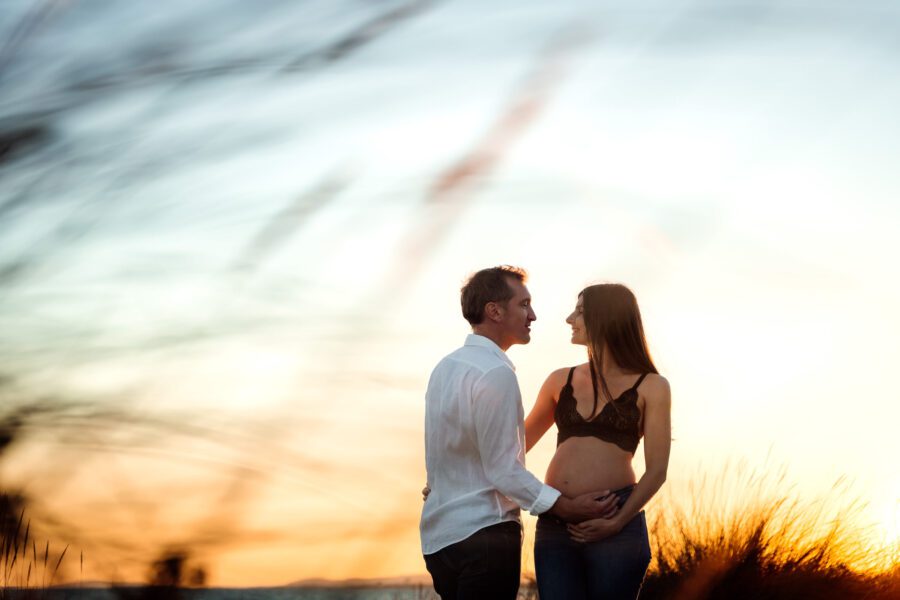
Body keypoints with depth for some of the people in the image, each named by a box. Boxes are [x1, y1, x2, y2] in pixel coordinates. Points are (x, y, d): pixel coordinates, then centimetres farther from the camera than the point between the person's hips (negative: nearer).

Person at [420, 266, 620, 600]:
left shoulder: (446, 367, 12)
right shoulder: (495, 373, -16)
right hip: (482, 534, -9)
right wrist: (568, 508, -15)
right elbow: (503, 469, -18)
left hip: (439, 534, 9)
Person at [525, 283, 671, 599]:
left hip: (615, 521, -3)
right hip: (554, 524, 3)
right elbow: (517, 445, 22)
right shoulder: (561, 381, 14)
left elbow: (656, 470, -1)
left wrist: (617, 523, -14)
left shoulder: (650, 387, 4)